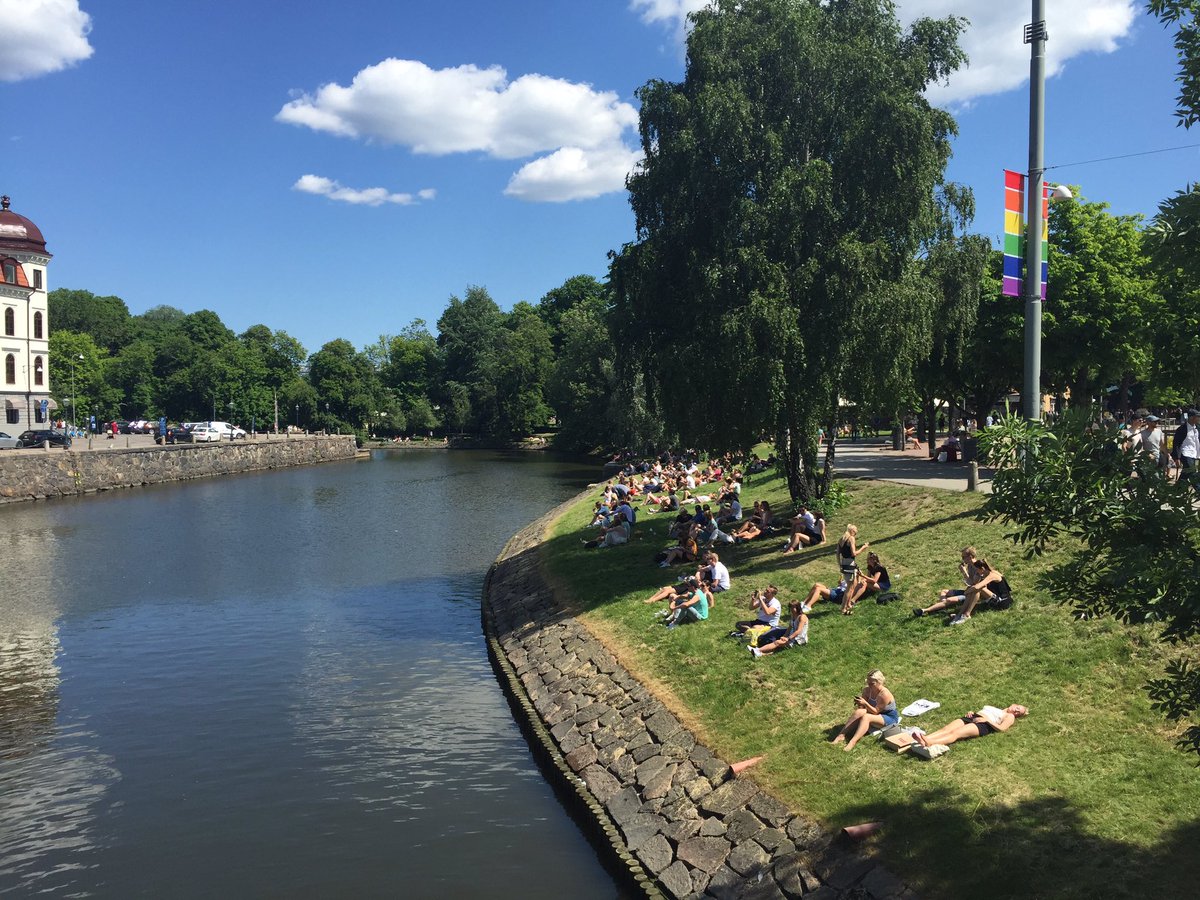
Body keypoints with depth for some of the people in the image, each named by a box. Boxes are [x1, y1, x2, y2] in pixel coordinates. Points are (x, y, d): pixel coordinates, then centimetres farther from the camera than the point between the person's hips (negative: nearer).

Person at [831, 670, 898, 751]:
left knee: (866, 717, -33)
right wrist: (860, 704, -25)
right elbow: (863, 707, -3)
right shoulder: (867, 690, -7)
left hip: (890, 717, -6)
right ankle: (841, 736, -28)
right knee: (859, 712, -25)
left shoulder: (884, 694, -26)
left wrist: (865, 703, -37)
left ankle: (852, 742, -47)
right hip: (877, 714, 6)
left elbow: (875, 711, -24)